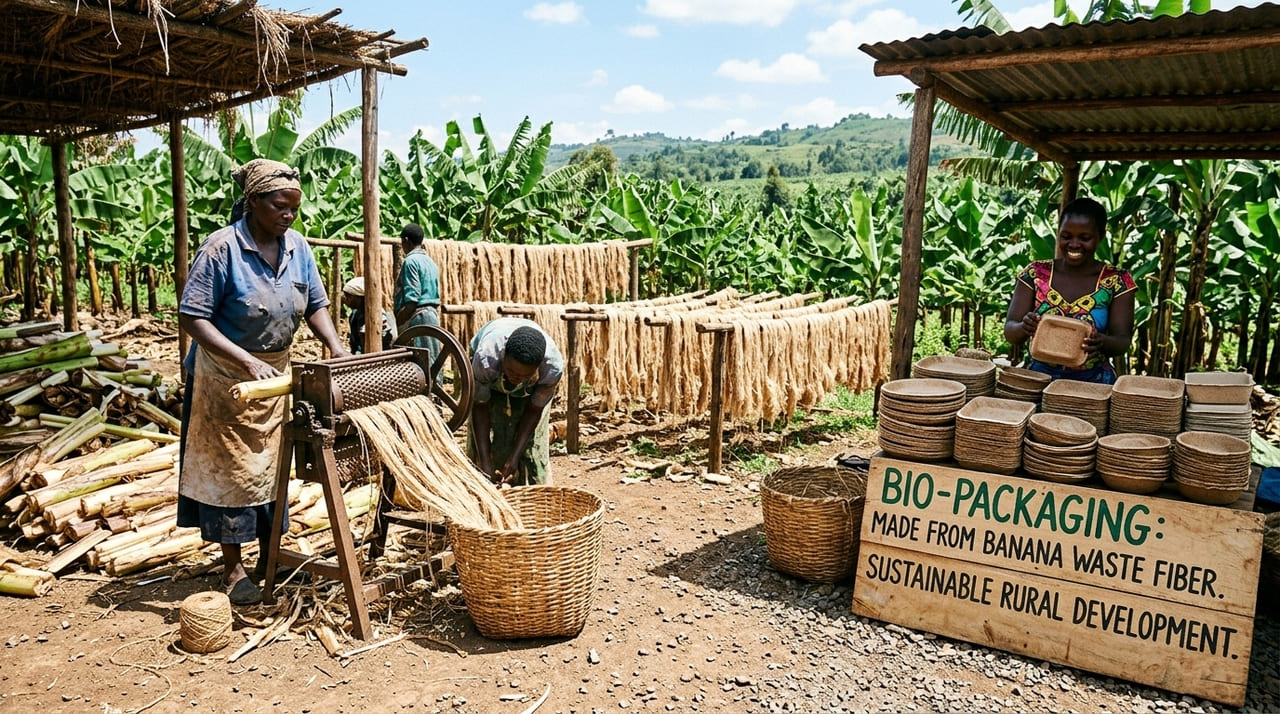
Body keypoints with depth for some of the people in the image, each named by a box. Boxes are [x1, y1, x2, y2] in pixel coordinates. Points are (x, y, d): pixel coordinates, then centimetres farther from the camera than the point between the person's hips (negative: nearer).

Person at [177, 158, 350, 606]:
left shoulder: (297, 246, -3)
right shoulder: (222, 248, -20)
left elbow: (315, 305, 5)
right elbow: (192, 318, -22)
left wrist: (336, 346, -12)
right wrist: (247, 361, -32)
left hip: (276, 373, 6)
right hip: (225, 376, -5)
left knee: (272, 465, 14)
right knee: (231, 469, 3)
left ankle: (270, 556, 29)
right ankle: (233, 569, 17)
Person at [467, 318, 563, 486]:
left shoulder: (553, 368, -39)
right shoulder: (485, 359, -43)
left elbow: (534, 410, -22)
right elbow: (479, 407, -27)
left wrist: (515, 458, -26)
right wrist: (485, 464, -31)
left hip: (533, 389, 0)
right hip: (490, 382, 0)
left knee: (533, 446, -9)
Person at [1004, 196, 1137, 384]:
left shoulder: (1117, 281, 2)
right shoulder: (1035, 274, 3)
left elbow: (1123, 342, -1)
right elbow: (1010, 331, -1)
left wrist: (1101, 342, -24)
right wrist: (1024, 327, -24)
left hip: (1093, 383, 0)